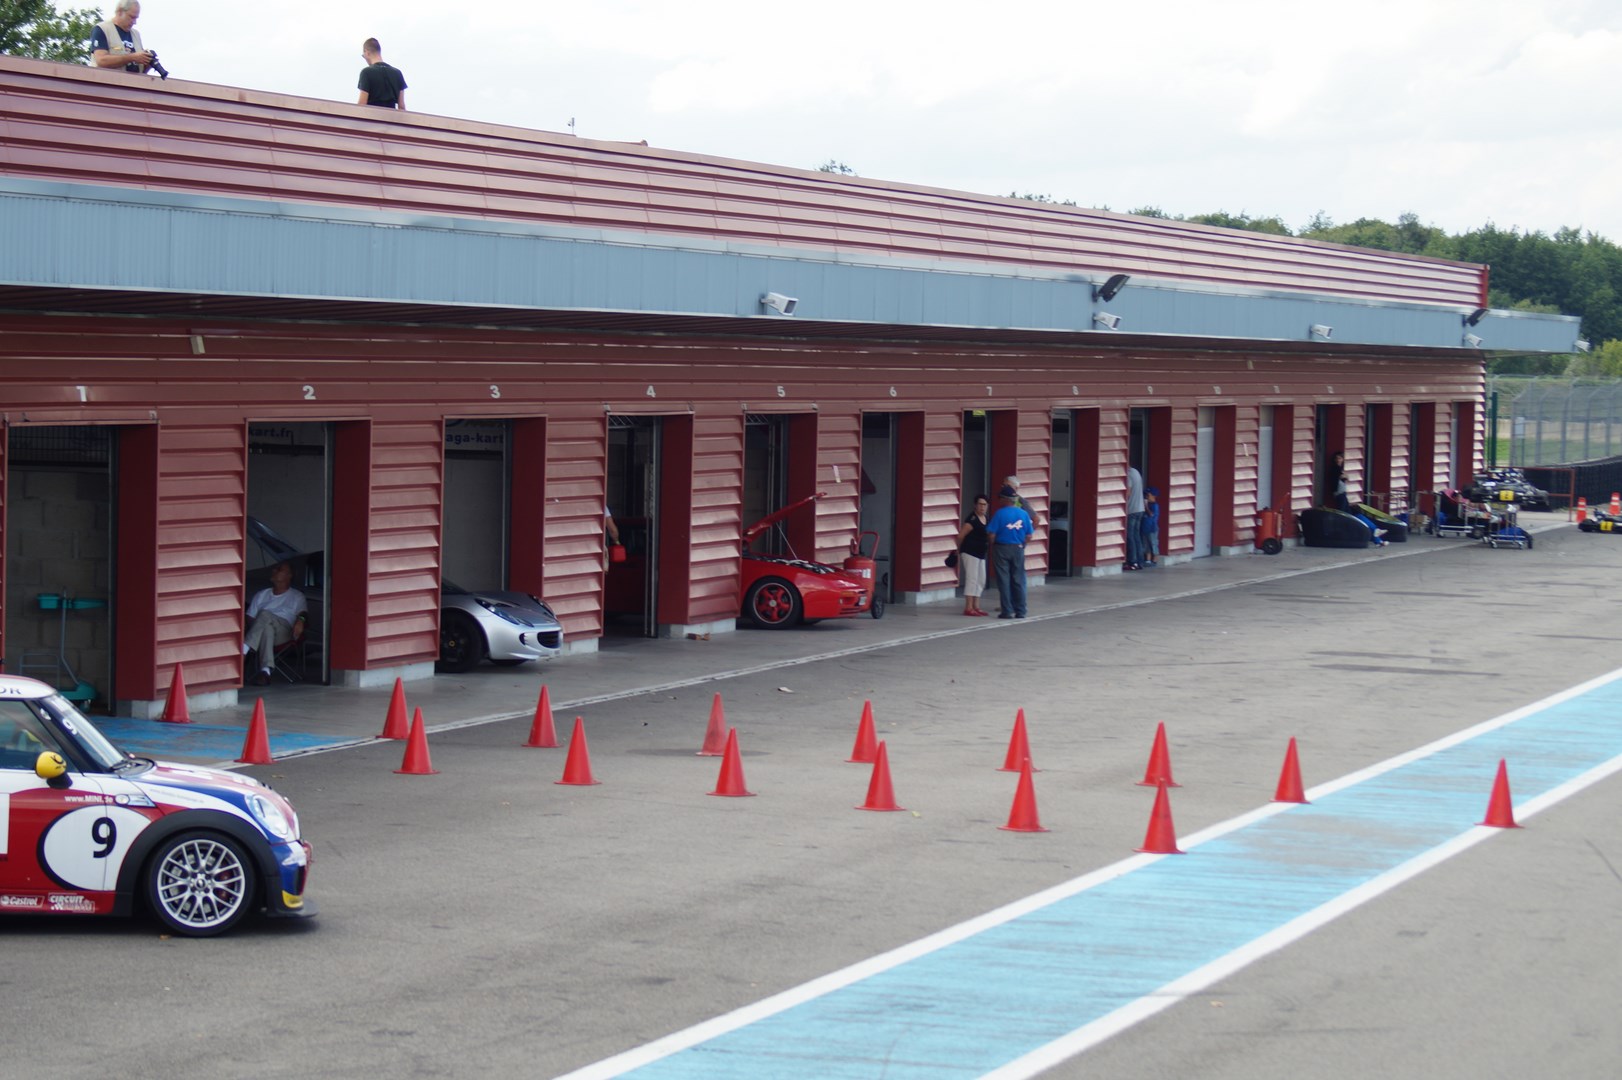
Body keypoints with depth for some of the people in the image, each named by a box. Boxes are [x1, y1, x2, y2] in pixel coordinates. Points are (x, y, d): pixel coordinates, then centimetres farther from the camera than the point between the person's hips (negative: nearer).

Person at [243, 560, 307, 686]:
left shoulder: (297, 596, 22)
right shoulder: (261, 595, 29)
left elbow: (303, 613, 3)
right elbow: (250, 618, 17)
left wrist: (301, 620, -24)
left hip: (284, 631, -2)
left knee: (265, 615, -35)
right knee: (267, 627, -39)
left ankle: (243, 650, -50)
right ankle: (265, 670, -57)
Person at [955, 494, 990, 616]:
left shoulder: (985, 519, 9)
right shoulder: (972, 520, -16)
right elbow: (961, 535, -14)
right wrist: (959, 550, -2)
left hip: (980, 553, 9)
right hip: (970, 553, -9)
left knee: (981, 580, 12)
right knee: (972, 578, -10)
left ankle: (976, 606, 18)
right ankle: (968, 607, -8)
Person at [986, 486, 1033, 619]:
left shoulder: (1000, 513, -12)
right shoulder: (1023, 514, 0)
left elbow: (991, 534, -14)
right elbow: (1029, 536, 2)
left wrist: (992, 545, 6)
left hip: (1002, 548, -3)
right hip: (1018, 549, 3)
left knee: (1004, 581, 3)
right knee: (1018, 581, 9)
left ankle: (1007, 611, 1)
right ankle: (1020, 611, 10)